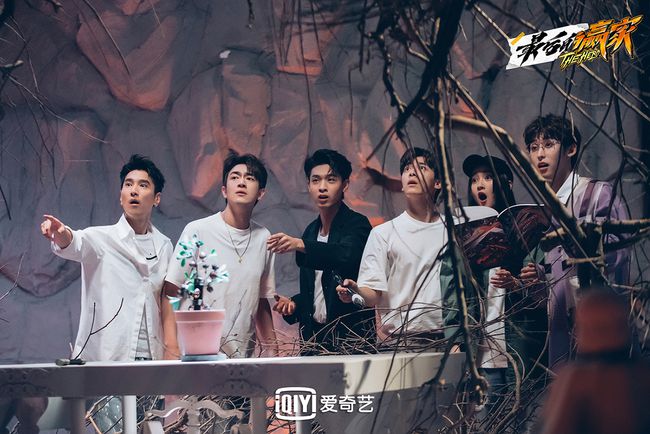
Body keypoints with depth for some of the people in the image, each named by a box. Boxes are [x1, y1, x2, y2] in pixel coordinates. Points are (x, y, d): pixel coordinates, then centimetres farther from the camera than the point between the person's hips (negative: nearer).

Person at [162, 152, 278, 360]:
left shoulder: (263, 238, 11)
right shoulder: (197, 231, -1)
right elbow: (170, 293, -1)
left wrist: (271, 352, 12)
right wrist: (172, 349, -10)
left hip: (241, 357, 3)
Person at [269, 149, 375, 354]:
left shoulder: (357, 225, -5)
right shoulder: (311, 232, 15)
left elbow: (347, 255, -28)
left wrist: (301, 245, -38)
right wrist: (294, 303, 5)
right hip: (314, 336, 6)